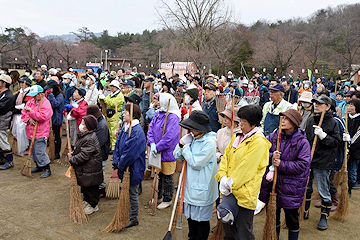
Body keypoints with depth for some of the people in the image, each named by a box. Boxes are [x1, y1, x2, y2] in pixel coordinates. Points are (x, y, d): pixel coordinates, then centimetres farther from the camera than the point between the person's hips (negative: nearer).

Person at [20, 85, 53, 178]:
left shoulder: (46, 104, -11)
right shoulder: (30, 102, 11)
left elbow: (42, 117, -23)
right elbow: (23, 114, 11)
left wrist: (30, 111, -21)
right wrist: (28, 119, -9)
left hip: (41, 133, -8)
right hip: (31, 132, 8)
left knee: (40, 152, -10)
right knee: (33, 151, 16)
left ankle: (47, 169, 3)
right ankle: (39, 166, 32)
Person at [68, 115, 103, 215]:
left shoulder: (90, 139, -27)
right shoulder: (84, 136, 6)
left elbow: (84, 156, -29)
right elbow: (80, 150, 20)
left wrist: (72, 159, -17)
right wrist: (73, 154, 3)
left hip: (90, 170, -10)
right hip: (84, 169, 10)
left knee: (91, 188, 6)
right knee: (84, 186, 24)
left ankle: (93, 205, 22)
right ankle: (87, 201, 41)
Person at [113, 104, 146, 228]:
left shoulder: (137, 132, -23)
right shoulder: (125, 128, 5)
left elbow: (130, 153, -23)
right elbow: (118, 144, 9)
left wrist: (121, 165, -14)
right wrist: (116, 161, 0)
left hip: (133, 168, -9)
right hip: (123, 167, 9)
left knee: (132, 193, 5)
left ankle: (133, 219, 20)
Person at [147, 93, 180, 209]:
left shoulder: (173, 117, -20)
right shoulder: (158, 114, 5)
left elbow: (169, 137, -26)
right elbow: (151, 129, 4)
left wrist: (158, 147, -22)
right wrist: (152, 143, -11)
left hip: (167, 153, -7)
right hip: (157, 152, 7)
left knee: (167, 177, 8)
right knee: (158, 175, 20)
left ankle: (167, 200, 25)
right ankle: (158, 196, 38)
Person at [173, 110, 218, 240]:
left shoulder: (209, 142, -18)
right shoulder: (192, 138, 3)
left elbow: (196, 163, -20)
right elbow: (177, 156, 6)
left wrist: (185, 147, -13)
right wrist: (182, 144, -12)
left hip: (201, 188, -7)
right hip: (190, 185, 7)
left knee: (202, 219, 8)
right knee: (191, 216, 21)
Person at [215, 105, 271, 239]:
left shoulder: (259, 142, -14)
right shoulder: (237, 137, 12)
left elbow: (246, 168, -18)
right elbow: (226, 157, 8)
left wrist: (230, 183, -16)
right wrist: (223, 177, -6)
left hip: (244, 193, -7)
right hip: (229, 192, 8)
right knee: (228, 229, 20)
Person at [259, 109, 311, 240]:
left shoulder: (302, 142, -11)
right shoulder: (273, 136, 0)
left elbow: (303, 165, -16)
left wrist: (282, 165, -21)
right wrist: (271, 156, -21)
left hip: (291, 187, -4)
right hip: (271, 183, 4)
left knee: (292, 219, 13)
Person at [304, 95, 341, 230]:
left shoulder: (333, 123, -7)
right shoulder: (310, 121, 9)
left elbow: (336, 143, -11)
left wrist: (323, 135, -24)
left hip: (323, 163, -5)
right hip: (307, 160, 6)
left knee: (324, 193, 4)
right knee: (305, 188, 16)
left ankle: (324, 217, 22)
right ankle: (304, 212, 33)